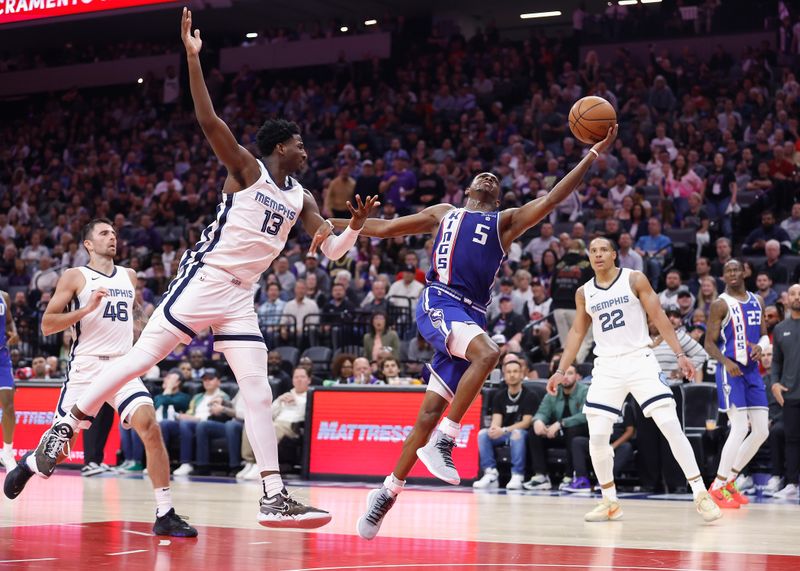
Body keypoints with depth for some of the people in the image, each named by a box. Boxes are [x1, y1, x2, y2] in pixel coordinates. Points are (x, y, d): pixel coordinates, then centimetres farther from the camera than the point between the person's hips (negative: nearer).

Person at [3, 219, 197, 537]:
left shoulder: (129, 277, 15)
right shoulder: (75, 277, 1)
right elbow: (47, 325, -6)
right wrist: (86, 308, -18)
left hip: (123, 365, 3)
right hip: (86, 367, -3)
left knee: (150, 427, -21)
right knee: (59, 445, 4)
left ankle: (165, 515, -21)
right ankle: (28, 465, 42)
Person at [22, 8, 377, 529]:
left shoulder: (300, 198, 15)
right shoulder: (246, 168, -3)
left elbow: (332, 250, 10)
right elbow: (209, 120, -16)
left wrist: (356, 228, -11)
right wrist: (193, 57, -24)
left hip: (241, 296, 7)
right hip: (204, 278, -6)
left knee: (259, 393, -1)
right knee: (140, 359, -8)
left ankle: (274, 497, -3)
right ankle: (64, 428, 7)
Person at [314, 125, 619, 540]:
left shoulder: (506, 222, 23)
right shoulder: (443, 213, 22)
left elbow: (551, 199, 11)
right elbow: (383, 228, 26)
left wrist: (594, 155, 2)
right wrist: (333, 224, 19)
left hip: (472, 316, 3)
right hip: (439, 303, -3)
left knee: (431, 412, -2)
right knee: (487, 352, -32)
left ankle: (388, 492, 7)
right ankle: (442, 442, -26)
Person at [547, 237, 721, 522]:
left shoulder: (635, 280, -1)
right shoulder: (584, 293, 9)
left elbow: (658, 317, -2)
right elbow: (577, 332, 17)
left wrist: (680, 354, -9)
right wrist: (561, 371, 12)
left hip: (640, 361, -3)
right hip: (606, 367, 3)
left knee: (671, 426, -13)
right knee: (597, 437, -6)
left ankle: (700, 494, -10)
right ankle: (610, 501, 11)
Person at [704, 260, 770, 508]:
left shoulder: (757, 301, 13)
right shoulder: (721, 305, -6)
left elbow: (764, 335, 19)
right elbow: (709, 343, -9)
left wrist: (760, 345, -5)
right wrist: (726, 362, -27)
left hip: (752, 370, 7)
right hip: (731, 371, -7)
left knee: (762, 430, 4)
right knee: (740, 429, -14)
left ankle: (729, 481, 17)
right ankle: (718, 488, -5)